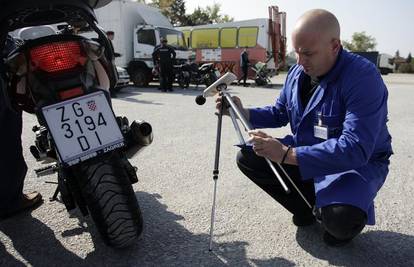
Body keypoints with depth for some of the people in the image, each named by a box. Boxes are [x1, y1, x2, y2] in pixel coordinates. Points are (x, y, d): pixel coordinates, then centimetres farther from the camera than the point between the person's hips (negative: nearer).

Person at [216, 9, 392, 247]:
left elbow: (355, 149, -35)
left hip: (358, 163, -6)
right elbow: (279, 113, 11)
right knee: (248, 158, -3)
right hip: (304, 152, 7)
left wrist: (287, 155, -40)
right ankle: (308, 208, 11)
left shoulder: (363, 77, -26)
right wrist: (243, 112, -9)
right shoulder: (297, 72, -3)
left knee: (340, 218, -35)